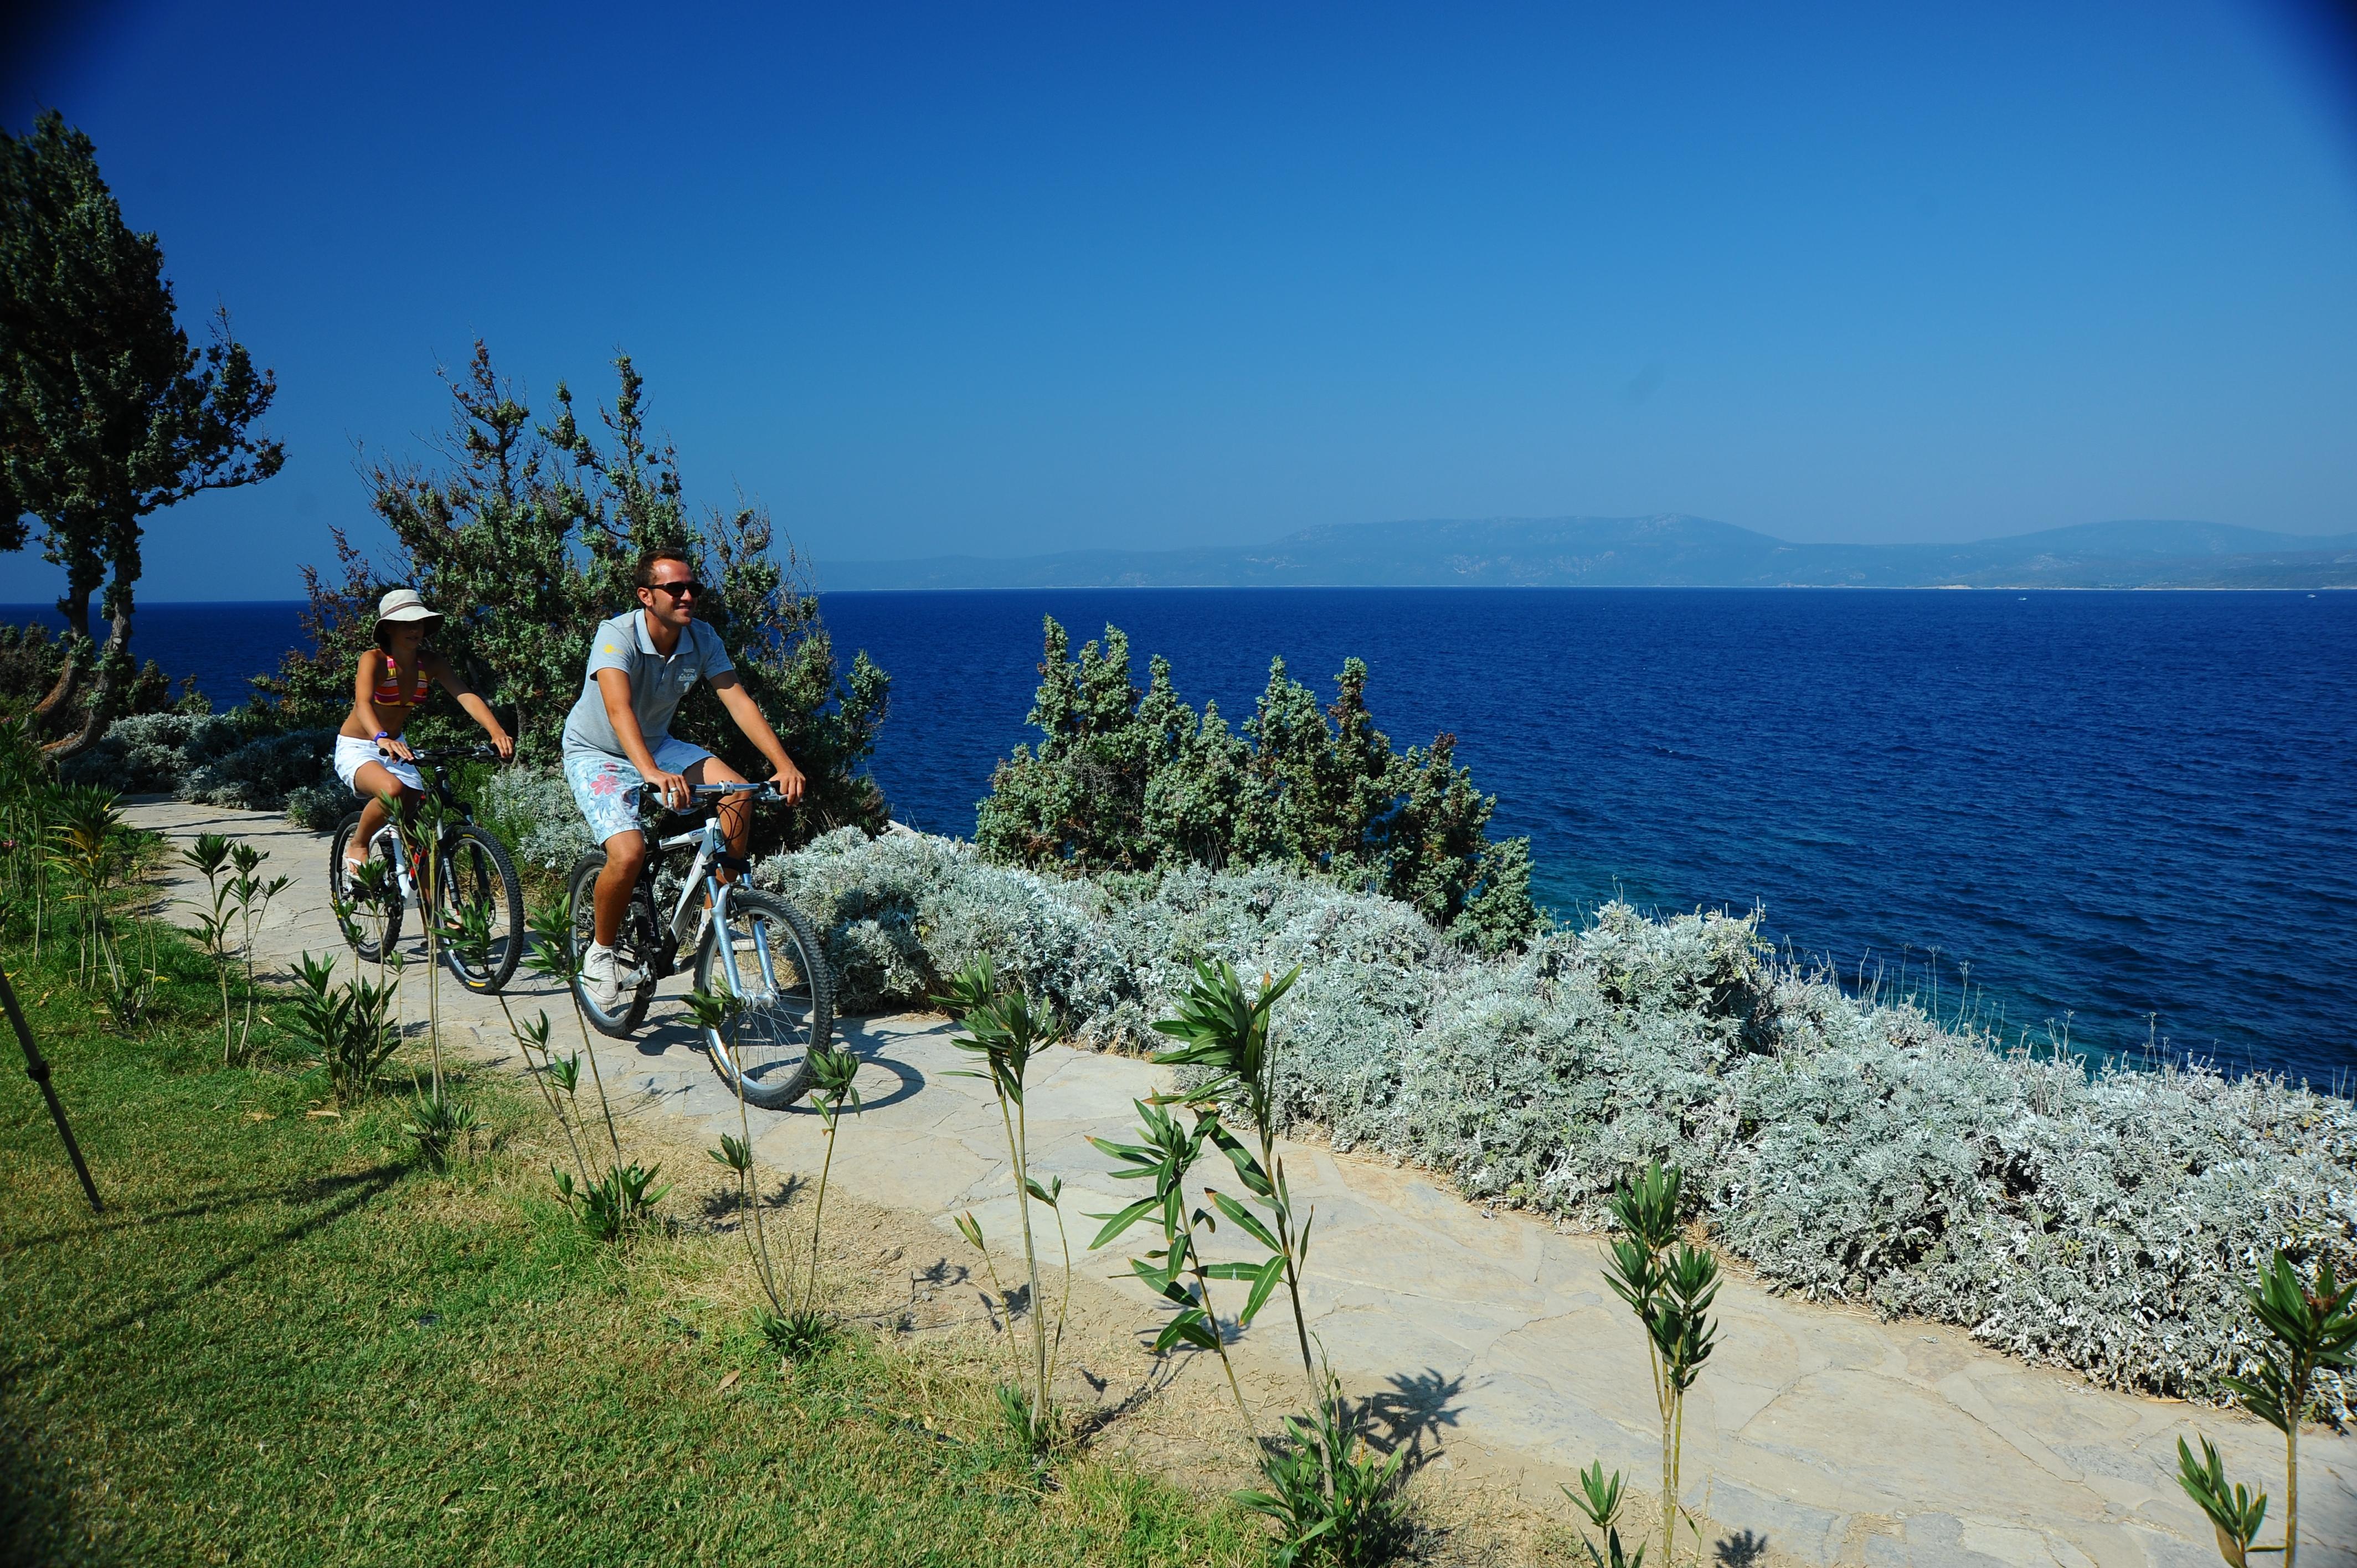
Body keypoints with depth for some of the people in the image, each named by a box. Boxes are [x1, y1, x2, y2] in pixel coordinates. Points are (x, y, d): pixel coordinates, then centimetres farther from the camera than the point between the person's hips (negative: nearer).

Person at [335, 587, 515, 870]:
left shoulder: (430, 662, -7)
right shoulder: (374, 659, -20)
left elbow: (466, 696, -21)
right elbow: (363, 704, -38)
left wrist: (497, 732, -40)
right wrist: (382, 739, -59)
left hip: (396, 746, 5)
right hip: (356, 750, -5)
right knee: (392, 789, -35)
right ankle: (357, 847, -9)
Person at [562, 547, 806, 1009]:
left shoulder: (702, 639, -13)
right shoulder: (616, 635, -28)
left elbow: (739, 701, -18)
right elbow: (619, 709, -44)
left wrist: (784, 763, -32)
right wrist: (651, 773, -61)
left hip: (657, 746, 5)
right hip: (596, 756, -5)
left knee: (738, 796, -18)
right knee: (629, 853, -27)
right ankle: (600, 954, 1)